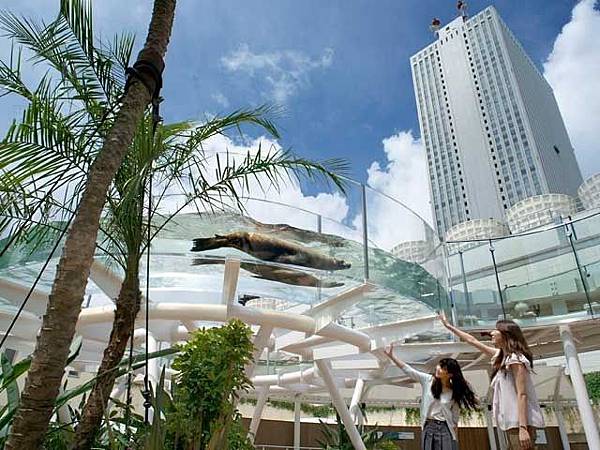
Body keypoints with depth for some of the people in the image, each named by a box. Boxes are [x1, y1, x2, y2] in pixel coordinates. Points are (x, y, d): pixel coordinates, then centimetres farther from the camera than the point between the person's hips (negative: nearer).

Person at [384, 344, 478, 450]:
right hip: (429, 428, 1)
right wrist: (391, 356, -12)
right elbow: (408, 369, -6)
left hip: (446, 429, -1)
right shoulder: (428, 380, -1)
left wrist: (455, 439, 4)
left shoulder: (454, 392, -1)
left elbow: (455, 419, 5)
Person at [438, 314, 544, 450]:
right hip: (513, 422, 9)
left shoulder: (515, 358, -12)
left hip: (521, 422, -9)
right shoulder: (501, 355, 14)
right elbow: (473, 341, 21)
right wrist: (448, 326, 26)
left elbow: (522, 395, -18)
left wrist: (522, 427, -24)